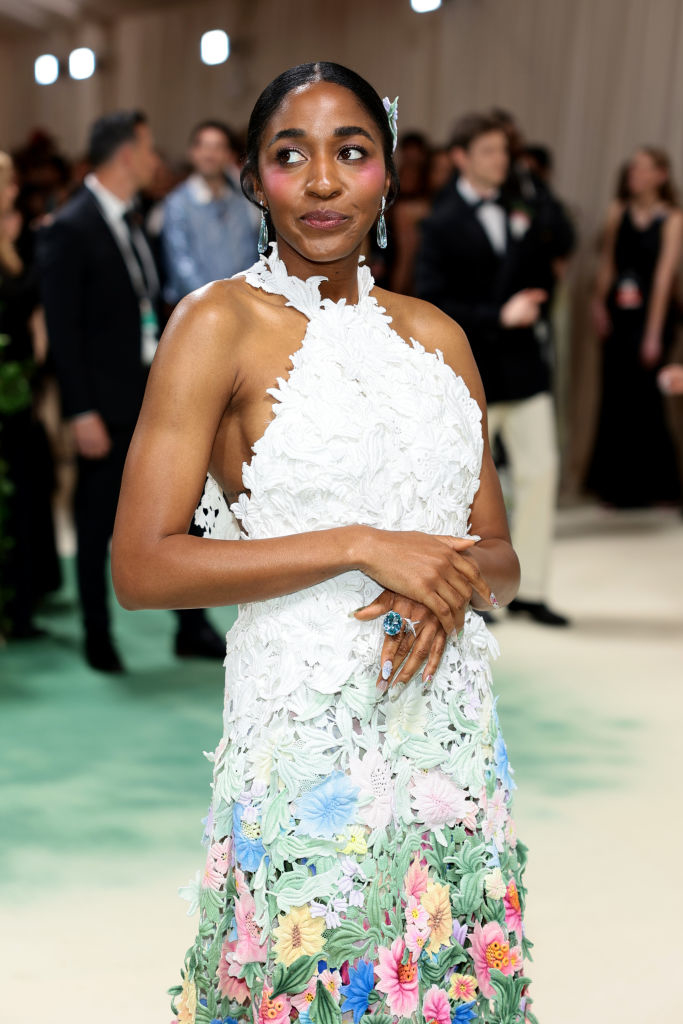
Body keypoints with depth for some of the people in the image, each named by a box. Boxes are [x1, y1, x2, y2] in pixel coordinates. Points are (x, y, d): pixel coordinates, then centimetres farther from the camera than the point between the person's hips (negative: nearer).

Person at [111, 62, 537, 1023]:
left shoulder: (435, 333, 10)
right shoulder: (220, 322, -5)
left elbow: (500, 556, 14)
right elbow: (141, 567, -12)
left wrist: (457, 580, -11)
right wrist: (362, 547, -16)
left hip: (453, 735, 5)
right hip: (308, 739, -5)